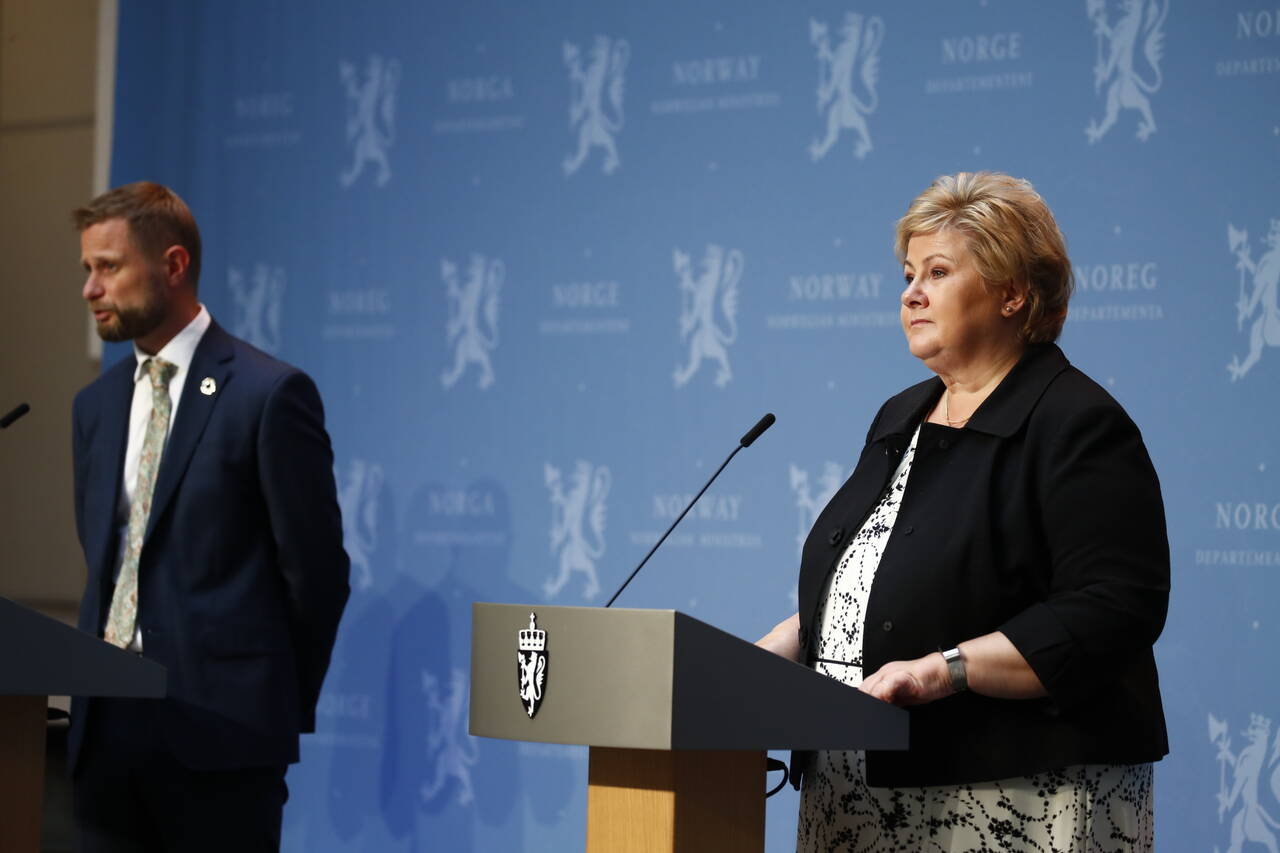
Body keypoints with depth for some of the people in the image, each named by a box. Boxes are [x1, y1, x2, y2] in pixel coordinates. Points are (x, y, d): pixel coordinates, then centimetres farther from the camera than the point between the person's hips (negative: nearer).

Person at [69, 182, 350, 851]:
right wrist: (101, 677, 14)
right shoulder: (96, 404, 15)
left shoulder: (270, 393, -7)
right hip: (107, 726, 6)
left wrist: (282, 707, 2)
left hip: (219, 730, -6)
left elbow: (314, 567, -5)